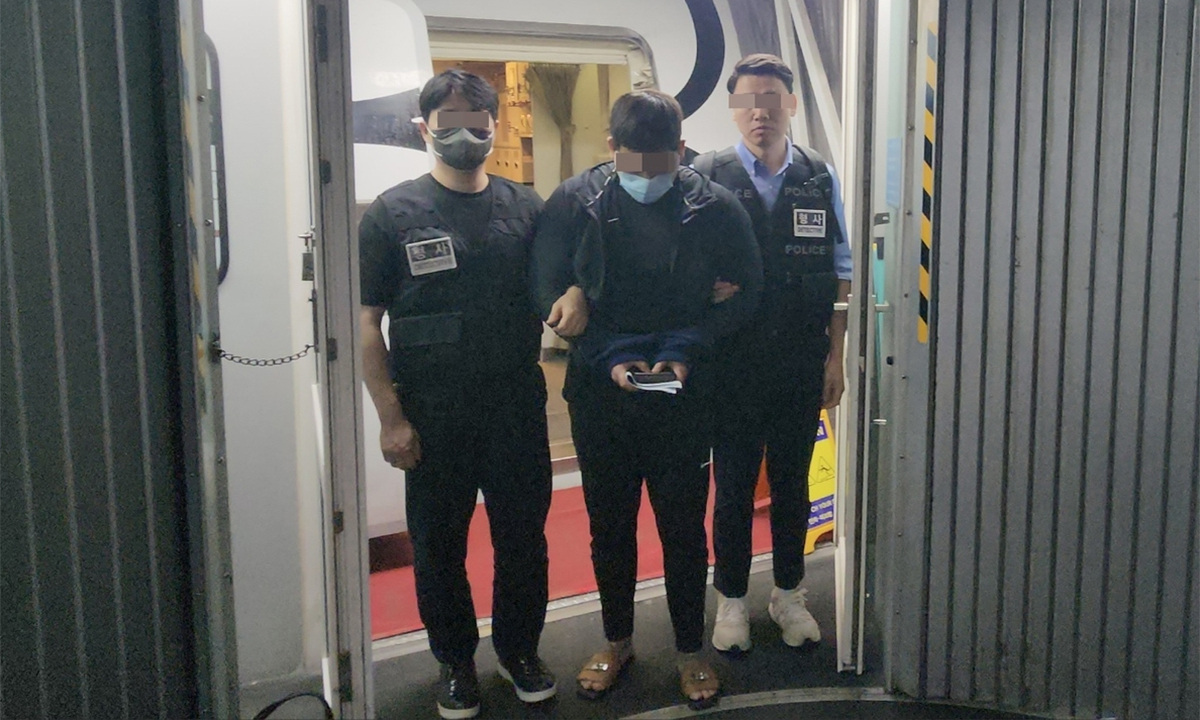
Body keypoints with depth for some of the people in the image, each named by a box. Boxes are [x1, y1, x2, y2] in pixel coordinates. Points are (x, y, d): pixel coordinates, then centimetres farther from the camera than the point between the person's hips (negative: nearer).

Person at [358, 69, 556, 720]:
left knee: (523, 537, 12)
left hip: (518, 409, 2)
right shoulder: (393, 213, -2)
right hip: (432, 417, -2)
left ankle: (520, 649, 34)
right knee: (439, 545, 11)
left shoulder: (526, 208, 6)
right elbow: (366, 322, -4)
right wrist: (390, 416, -10)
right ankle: (455, 661, 31)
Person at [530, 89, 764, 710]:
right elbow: (549, 295, -3)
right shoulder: (573, 204, -6)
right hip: (599, 396, 1)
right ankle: (617, 641, 35)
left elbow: (745, 294, 0)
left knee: (684, 528, 10)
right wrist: (608, 356, -14)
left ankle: (690, 651, 29)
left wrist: (686, 350, -13)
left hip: (683, 397, -1)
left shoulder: (716, 209, -7)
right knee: (608, 526, 14)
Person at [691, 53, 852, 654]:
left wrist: (835, 356, 4)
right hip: (733, 362, -2)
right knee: (733, 486, 8)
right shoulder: (707, 176, -4)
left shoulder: (820, 178, 3)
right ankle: (731, 599, 26)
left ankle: (789, 593, 31)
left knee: (793, 481, 14)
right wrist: (710, 290, -20)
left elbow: (839, 273, 7)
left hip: (803, 362, 2)